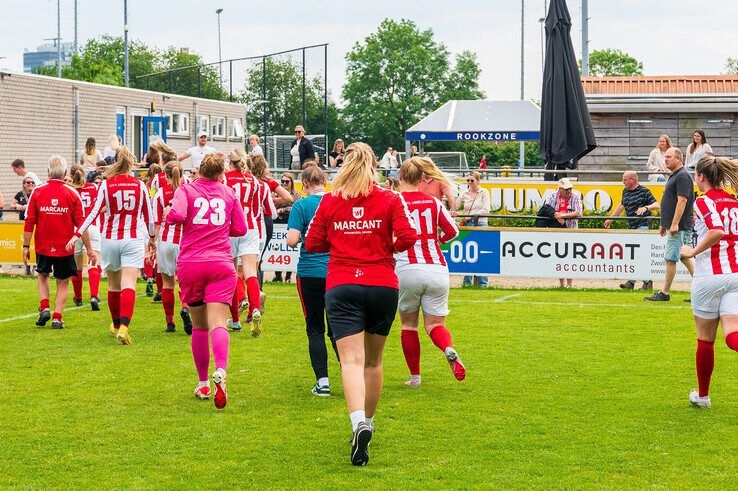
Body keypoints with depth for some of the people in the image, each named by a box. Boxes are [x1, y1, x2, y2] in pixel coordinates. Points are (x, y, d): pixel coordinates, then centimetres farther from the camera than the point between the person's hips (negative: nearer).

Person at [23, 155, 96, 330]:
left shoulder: (37, 192, -5)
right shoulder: (72, 194, -7)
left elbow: (29, 222, -5)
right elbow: (81, 225, -5)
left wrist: (26, 246, 4)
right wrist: (89, 249, 2)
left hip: (42, 247, 1)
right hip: (65, 248, -1)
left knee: (42, 276, 24)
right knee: (63, 283, 12)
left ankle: (44, 308, 6)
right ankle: (57, 317, 3)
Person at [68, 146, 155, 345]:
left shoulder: (106, 185, -2)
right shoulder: (140, 185, 1)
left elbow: (94, 213, -6)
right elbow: (148, 216, 9)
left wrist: (77, 235, -2)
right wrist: (152, 238, 24)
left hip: (110, 239, 1)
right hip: (133, 240, -1)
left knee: (113, 285, 17)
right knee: (128, 285, -9)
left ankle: (116, 325, 33)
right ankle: (124, 326, -27)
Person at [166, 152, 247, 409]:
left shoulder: (186, 190, 2)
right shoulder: (229, 194, 10)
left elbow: (177, 215, -17)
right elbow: (240, 229, 14)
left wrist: (167, 216, 5)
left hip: (190, 264, 0)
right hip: (221, 265, 0)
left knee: (199, 325, 14)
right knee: (218, 322, -11)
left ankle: (203, 383, 20)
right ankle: (220, 371, -38)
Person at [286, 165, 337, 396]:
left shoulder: (301, 205, -7)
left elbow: (292, 240, -14)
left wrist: (302, 237, 7)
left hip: (310, 273, -3)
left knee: (315, 329, 6)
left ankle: (322, 382, 1)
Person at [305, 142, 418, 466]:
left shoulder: (329, 201, 4)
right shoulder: (390, 200, 1)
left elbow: (312, 243, 7)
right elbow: (406, 238, -9)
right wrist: (387, 248, 11)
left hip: (341, 287, -1)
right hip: (382, 285, 1)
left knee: (351, 360, -11)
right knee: (373, 360, 18)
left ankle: (359, 423, -32)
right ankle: (367, 421, 30)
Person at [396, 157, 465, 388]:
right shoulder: (433, 202, 9)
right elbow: (453, 230, 11)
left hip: (408, 270, -2)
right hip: (437, 269, 2)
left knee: (408, 324, 15)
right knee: (435, 324, 9)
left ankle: (415, 376, 17)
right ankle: (449, 350, -24)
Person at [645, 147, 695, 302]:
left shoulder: (682, 176, -15)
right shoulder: (673, 176, 18)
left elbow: (682, 201, -22)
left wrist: (674, 224, -25)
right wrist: (664, 224, 24)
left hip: (679, 227, -10)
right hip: (673, 226, 10)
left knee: (670, 259, -6)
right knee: (684, 257, 12)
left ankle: (664, 293, -1)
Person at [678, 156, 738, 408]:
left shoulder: (703, 201, -5)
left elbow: (717, 231, -22)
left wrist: (693, 252, -11)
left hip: (709, 275, -5)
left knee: (705, 338, 10)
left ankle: (702, 395, 22)